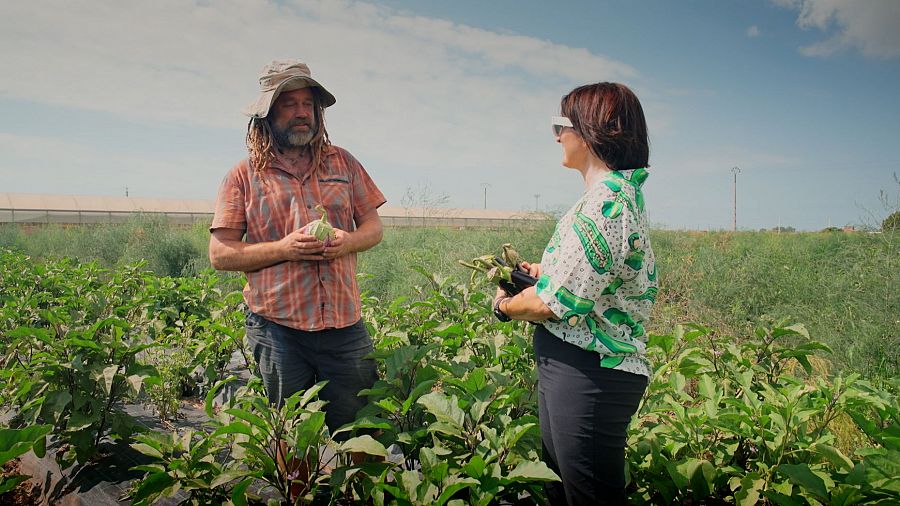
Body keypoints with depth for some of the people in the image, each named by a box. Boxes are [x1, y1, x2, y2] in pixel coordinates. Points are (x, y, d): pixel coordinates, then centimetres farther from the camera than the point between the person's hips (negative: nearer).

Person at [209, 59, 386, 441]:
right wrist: (283, 249, -15)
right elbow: (220, 254, -1)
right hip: (277, 326, -1)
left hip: (344, 323, 2)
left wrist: (348, 241, -10)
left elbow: (373, 227, 12)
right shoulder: (243, 176, 3)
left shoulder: (342, 162, 10)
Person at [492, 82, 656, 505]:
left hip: (588, 376, -10)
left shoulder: (605, 204, -22)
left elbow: (553, 303, -22)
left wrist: (504, 304, -3)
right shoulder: (620, 192, 12)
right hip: (576, 369, 10)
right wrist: (537, 270, 9)